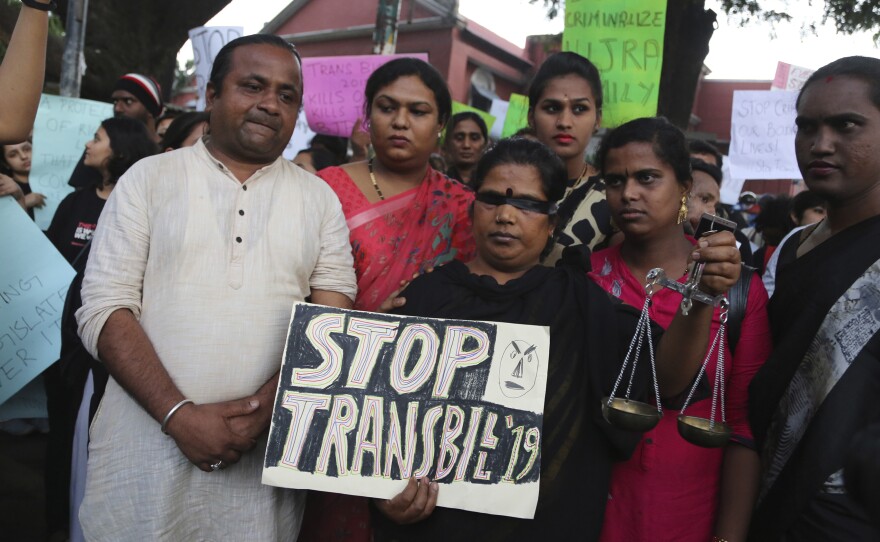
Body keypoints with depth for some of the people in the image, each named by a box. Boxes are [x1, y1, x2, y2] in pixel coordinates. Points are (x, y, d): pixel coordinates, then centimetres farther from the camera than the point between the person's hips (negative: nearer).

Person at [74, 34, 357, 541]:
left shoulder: (319, 197, 6)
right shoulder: (150, 178, 2)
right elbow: (104, 309, -4)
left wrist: (267, 403, -16)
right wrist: (179, 414, -15)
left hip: (268, 448, 1)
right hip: (150, 437, 0)